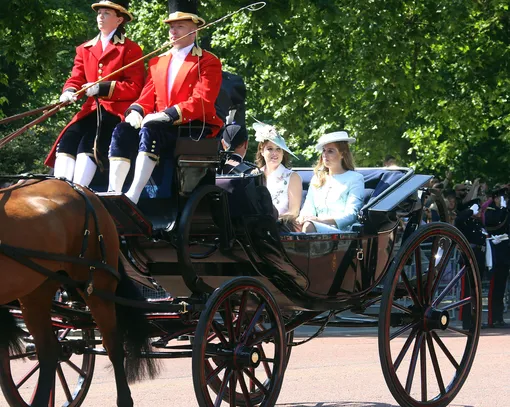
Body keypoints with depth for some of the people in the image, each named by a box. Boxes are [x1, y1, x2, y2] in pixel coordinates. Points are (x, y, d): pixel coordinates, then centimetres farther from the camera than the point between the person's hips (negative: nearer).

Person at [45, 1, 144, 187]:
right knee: (67, 140, -21)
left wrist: (102, 88, -18)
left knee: (89, 142, -29)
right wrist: (69, 92, -12)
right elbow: (76, 79, 14)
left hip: (117, 110, -5)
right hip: (92, 109, 5)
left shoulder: (130, 49, 3)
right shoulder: (85, 49, 20)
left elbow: (135, 87, -5)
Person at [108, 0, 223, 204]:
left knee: (150, 131, -34)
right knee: (122, 131, -21)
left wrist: (167, 114, -26)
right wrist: (135, 111, -10)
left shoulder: (208, 63, -2)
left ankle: (133, 197, -43)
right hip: (161, 126, 6)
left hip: (195, 128, -6)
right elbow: (147, 97, 14)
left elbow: (202, 101, -14)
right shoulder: (158, 62, 19)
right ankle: (113, 193, -31)